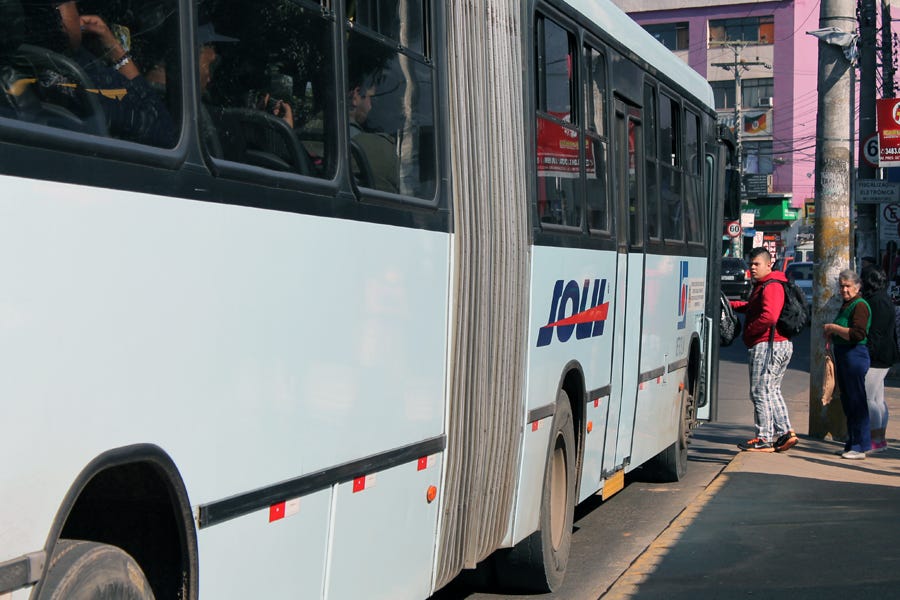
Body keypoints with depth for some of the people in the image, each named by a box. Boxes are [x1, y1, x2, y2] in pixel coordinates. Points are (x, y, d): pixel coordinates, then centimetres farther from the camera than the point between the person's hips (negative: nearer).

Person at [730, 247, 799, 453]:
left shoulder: (771, 287, -15)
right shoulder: (762, 285, 19)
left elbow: (769, 316, -29)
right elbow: (754, 307, 33)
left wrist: (748, 330, -15)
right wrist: (729, 304, 20)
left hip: (767, 345, -11)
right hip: (782, 344, 11)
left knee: (761, 392, -6)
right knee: (772, 391, 16)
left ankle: (764, 439, -2)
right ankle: (785, 432, 15)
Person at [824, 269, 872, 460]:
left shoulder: (860, 305, -13)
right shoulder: (846, 305, 17)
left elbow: (858, 334, -24)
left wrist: (833, 328, -16)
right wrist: (831, 334, 12)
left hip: (855, 356, -10)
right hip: (843, 356, 10)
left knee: (857, 401, -7)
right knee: (847, 402, 14)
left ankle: (860, 447, -4)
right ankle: (852, 443, 21)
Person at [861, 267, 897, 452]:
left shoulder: (877, 302, -16)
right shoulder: (882, 299, 17)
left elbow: (874, 333, -21)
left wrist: (866, 356, -21)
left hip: (875, 358, -11)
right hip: (882, 358, 11)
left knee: (868, 399, -9)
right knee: (878, 400, 13)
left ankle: (876, 440, -7)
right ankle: (881, 438, 18)